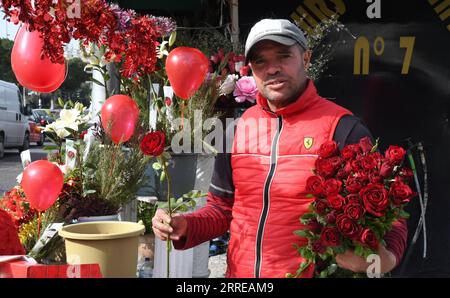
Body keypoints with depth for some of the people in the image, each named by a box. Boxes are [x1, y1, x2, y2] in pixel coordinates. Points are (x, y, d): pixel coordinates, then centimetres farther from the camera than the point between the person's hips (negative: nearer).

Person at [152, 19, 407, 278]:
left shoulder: (343, 129, -13)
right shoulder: (238, 128, 1)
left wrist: (386, 258, -29)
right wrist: (185, 227, -8)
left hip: (314, 271, -4)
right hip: (240, 271, 5)